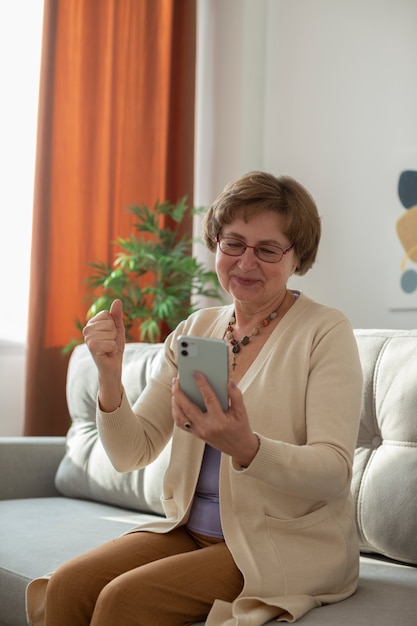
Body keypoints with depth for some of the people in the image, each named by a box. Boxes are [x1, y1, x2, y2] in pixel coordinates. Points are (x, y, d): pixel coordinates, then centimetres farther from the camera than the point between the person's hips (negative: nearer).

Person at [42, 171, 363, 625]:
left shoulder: (325, 331, -8)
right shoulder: (193, 331, 7)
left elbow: (335, 472, -17)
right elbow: (132, 454, 3)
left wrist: (244, 447, -36)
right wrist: (110, 377, -16)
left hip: (287, 542, -4)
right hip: (193, 530, 5)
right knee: (66, 586, -18)